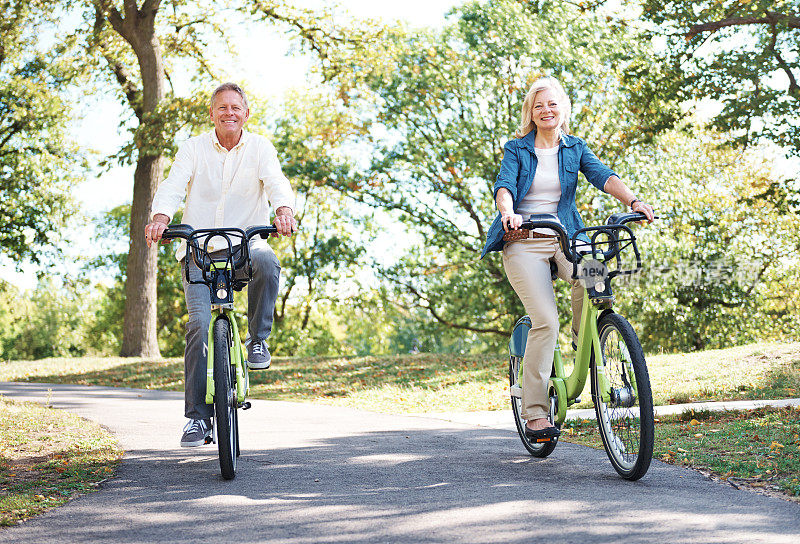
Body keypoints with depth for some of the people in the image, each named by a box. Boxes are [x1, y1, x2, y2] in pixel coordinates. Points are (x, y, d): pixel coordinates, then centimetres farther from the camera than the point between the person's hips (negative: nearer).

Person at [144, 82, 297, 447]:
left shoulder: (260, 148, 4)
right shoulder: (193, 148, 4)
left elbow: (276, 182, -13)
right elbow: (173, 186, -10)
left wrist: (284, 210, -37)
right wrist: (160, 217, -33)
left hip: (245, 243, 0)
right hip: (199, 249, 0)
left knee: (267, 264, -36)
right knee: (199, 324, -16)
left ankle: (258, 338, -10)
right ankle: (198, 417, -10)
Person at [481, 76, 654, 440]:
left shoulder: (575, 148, 12)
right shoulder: (517, 149, 6)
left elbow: (602, 175, -5)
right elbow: (504, 184, -11)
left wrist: (632, 200, -24)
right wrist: (507, 211, -35)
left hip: (565, 236, 2)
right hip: (524, 242, -2)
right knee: (545, 320, -18)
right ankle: (535, 414, -12)